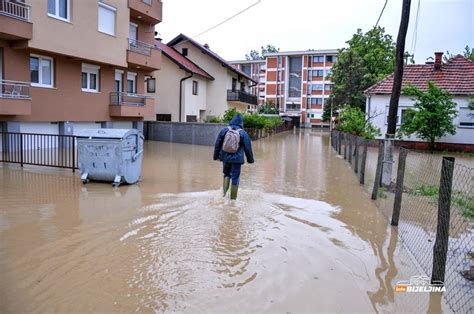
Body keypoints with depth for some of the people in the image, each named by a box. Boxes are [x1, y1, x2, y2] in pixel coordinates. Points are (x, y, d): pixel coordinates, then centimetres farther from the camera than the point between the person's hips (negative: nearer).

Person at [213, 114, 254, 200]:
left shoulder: (224, 130, 1)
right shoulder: (243, 133, -5)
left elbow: (217, 144, 7)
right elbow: (248, 148, 1)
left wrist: (216, 156, 19)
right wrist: (250, 159, 13)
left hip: (225, 157, 2)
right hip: (237, 159, -2)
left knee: (226, 174, 23)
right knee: (235, 178, 4)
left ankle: (225, 192, 9)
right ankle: (233, 198, 9)